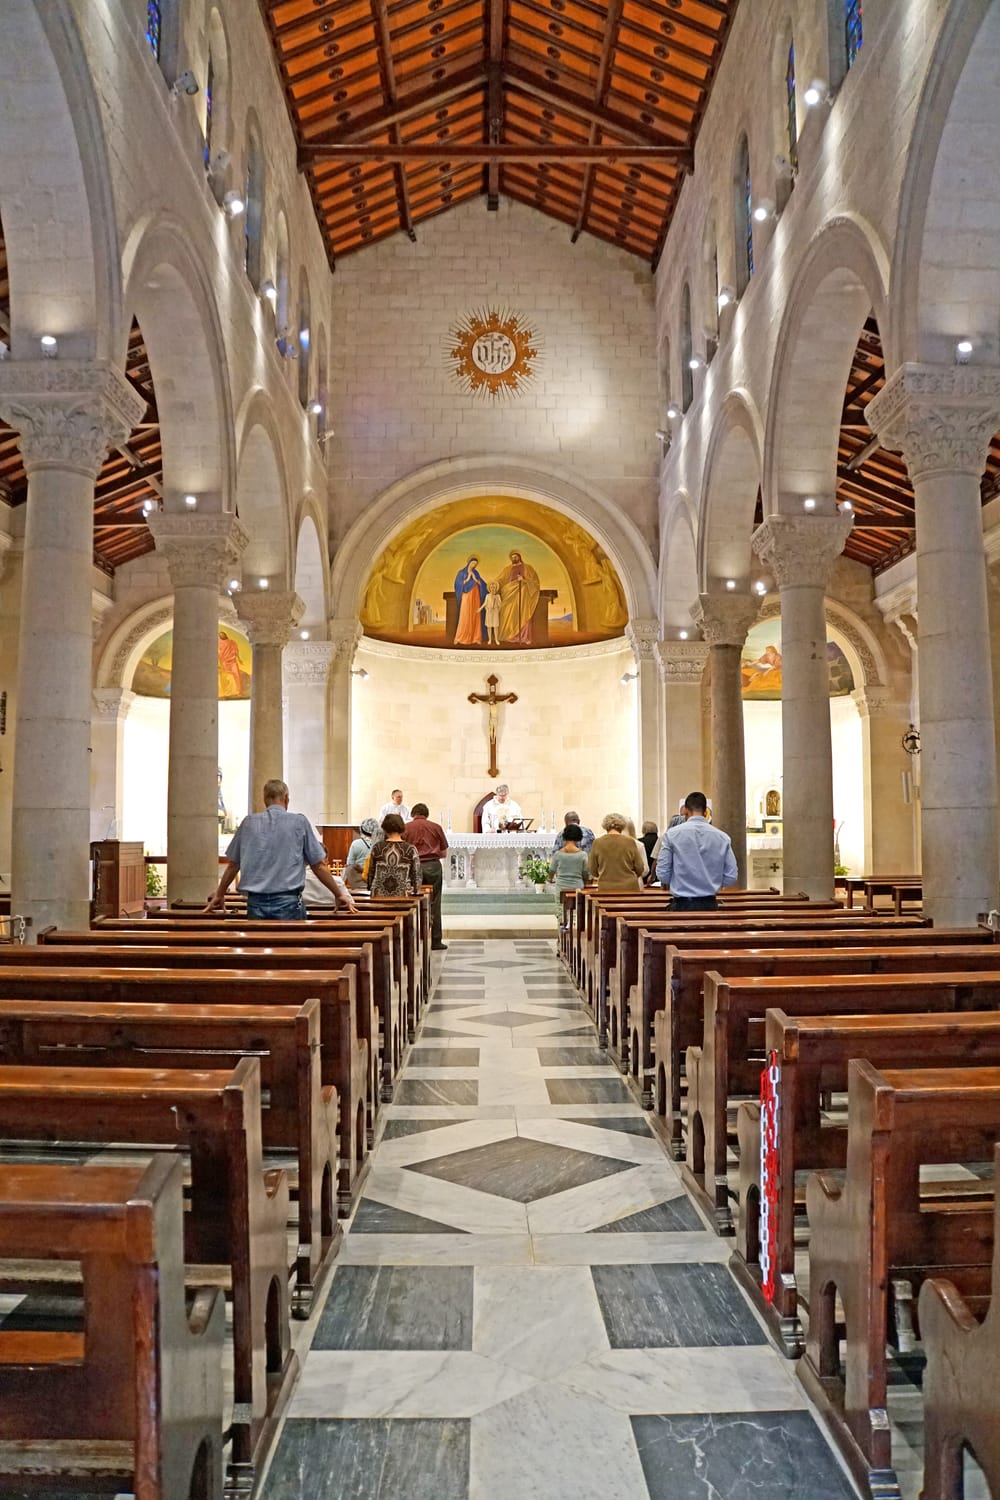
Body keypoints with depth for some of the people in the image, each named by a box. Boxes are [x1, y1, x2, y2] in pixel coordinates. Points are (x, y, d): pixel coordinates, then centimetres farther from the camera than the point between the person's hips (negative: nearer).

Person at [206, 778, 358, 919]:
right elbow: (319, 866, 2)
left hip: (256, 902, 3)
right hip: (288, 901, -2)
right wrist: (339, 894, 12)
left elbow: (233, 865, 14)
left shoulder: (249, 822, 7)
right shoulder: (300, 822, 0)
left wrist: (219, 895, 28)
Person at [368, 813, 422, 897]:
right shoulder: (410, 850, -4)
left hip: (379, 896, 2)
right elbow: (416, 876, -1)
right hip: (402, 896, -2)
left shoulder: (377, 848, 1)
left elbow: (371, 873, 8)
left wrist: (371, 888, 22)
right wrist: (414, 891, 13)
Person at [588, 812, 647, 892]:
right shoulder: (630, 842, -3)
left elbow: (592, 870, 6)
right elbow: (640, 869, 3)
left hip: (606, 889, 0)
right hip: (629, 888, 0)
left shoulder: (597, 843, -2)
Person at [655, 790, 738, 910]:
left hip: (682, 905, -2)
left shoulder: (672, 834, -6)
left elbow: (662, 875, -5)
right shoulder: (722, 837, 0)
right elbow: (732, 877, 1)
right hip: (709, 905, 2)